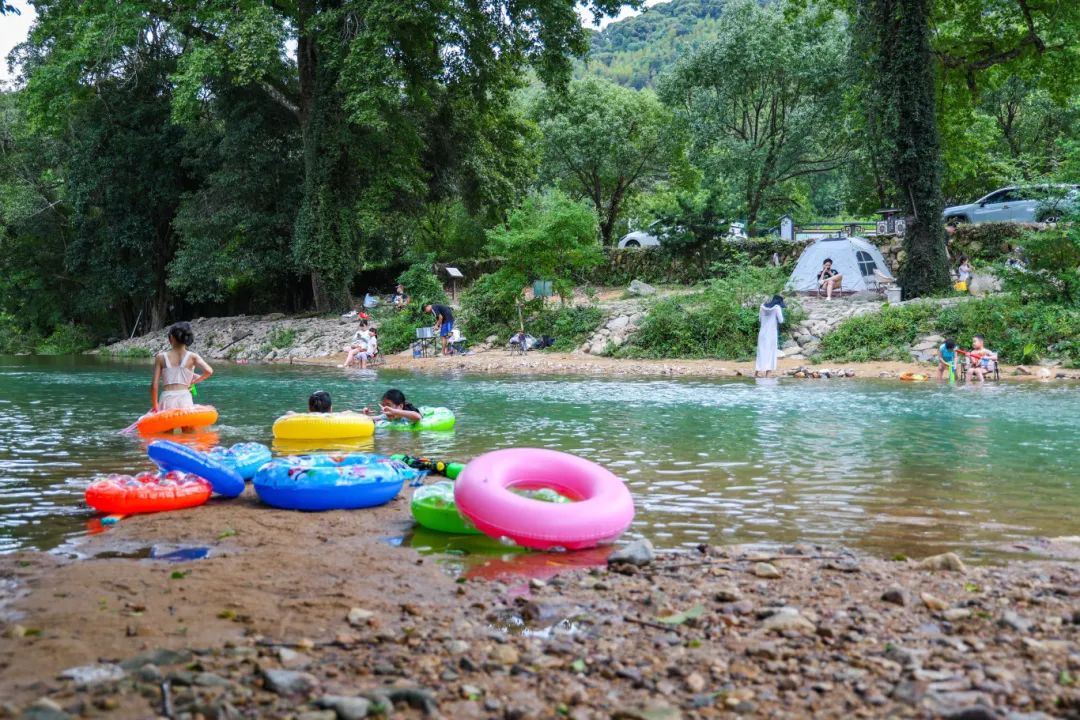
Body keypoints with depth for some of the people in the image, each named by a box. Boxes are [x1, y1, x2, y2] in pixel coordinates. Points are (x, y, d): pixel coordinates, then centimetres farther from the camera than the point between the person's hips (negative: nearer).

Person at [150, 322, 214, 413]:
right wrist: (195, 381, 10)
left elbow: (154, 385, 2)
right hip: (185, 400, 0)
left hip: (167, 399, 0)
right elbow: (209, 371, -11)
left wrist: (154, 405, 14)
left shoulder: (161, 357, 5)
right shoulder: (192, 357, 4)